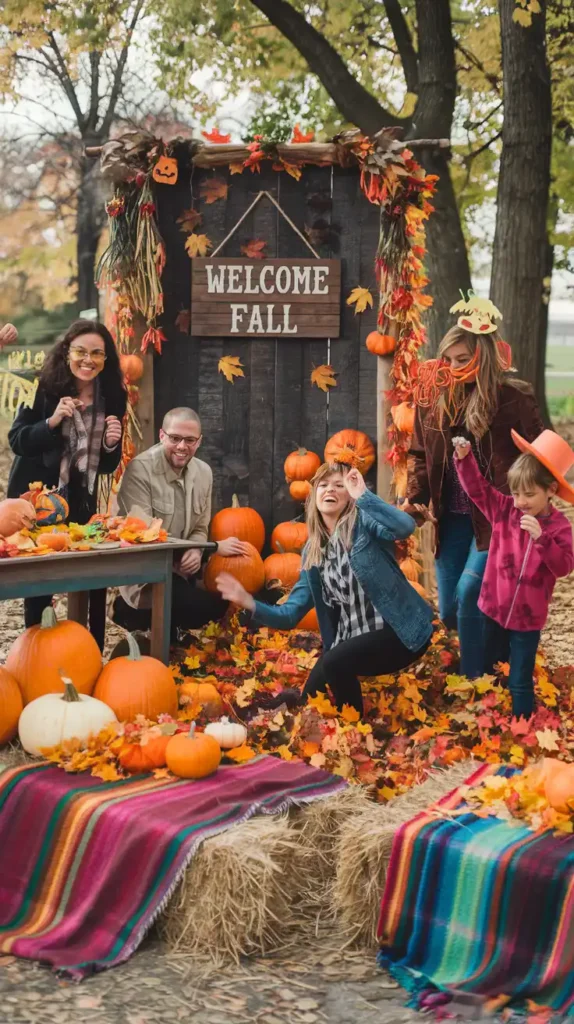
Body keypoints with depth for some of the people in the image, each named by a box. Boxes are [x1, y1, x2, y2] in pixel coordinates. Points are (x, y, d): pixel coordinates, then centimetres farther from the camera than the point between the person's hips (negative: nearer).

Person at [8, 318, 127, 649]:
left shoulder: (112, 398, 1)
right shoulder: (45, 388, -9)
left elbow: (107, 466, 8)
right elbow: (16, 441, -11)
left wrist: (111, 445, -14)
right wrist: (52, 421, -25)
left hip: (81, 502, 3)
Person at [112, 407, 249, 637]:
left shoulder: (204, 472, 3)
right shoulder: (140, 470, -18)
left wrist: (196, 552, -16)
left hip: (179, 568, 8)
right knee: (208, 607, -24)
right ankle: (132, 612, -1)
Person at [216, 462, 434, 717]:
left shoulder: (363, 522, -9)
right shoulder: (312, 551, 8)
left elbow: (406, 526, -32)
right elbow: (291, 614, 5)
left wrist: (363, 495, -35)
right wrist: (250, 603, -11)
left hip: (399, 630, -7)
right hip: (353, 639, 7)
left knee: (334, 664, -27)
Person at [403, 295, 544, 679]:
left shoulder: (513, 397, -11)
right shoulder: (435, 396, 2)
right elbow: (420, 453, 13)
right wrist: (416, 498, 0)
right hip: (452, 516, 6)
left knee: (469, 593, -18)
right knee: (450, 609, 8)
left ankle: (475, 681, -2)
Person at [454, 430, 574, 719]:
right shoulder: (504, 510, -4)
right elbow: (478, 489, 1)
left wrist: (541, 538, -35)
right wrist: (464, 459, -13)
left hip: (527, 618, -4)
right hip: (495, 609, 4)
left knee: (520, 683, 5)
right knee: (490, 673, 20)